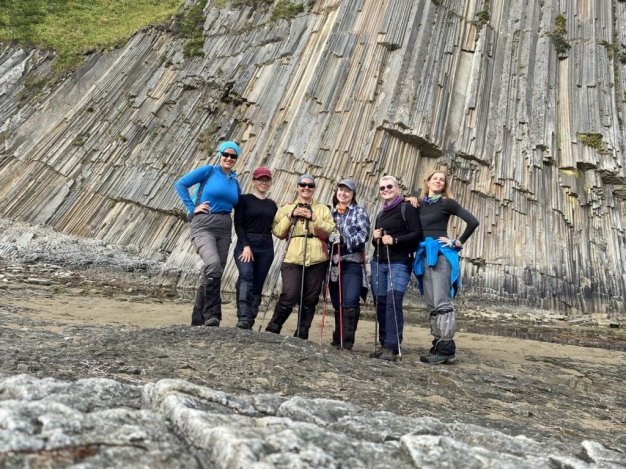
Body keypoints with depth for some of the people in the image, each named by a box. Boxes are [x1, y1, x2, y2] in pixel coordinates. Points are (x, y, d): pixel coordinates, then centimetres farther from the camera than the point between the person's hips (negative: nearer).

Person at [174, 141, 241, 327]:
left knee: (213, 276, 6)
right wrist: (192, 208, -6)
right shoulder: (208, 171, 1)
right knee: (213, 264, -30)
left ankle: (198, 320, 17)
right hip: (203, 226, -6)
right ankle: (212, 315, -21)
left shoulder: (235, 181, 16)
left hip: (224, 229, 6)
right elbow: (181, 184, -1)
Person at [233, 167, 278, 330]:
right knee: (246, 277, -25)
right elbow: (238, 224, -5)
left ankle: (249, 322, 5)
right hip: (245, 244, -4)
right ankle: (243, 318, -33)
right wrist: (246, 246, -15)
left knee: (258, 285, 2)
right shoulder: (244, 199, 3)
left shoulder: (272, 204, 16)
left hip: (266, 247, 5)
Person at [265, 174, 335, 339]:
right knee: (290, 296, -15)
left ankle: (301, 335, 16)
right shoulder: (287, 208, 14)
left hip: (317, 260, 2)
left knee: (310, 299, 4)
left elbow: (331, 231, 1)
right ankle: (272, 330, 3)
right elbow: (278, 232, 5)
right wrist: (290, 216, -6)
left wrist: (314, 218, -7)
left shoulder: (323, 209, 15)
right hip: (293, 259, -2)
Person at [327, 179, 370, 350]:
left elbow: (364, 234, -8)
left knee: (350, 303, -13)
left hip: (352, 263, -4)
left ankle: (346, 343, -7)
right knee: (337, 305, 8)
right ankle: (337, 341, 17)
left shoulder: (359, 211, 6)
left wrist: (345, 241, -20)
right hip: (334, 263, 4)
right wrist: (329, 237, -6)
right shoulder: (330, 212, 18)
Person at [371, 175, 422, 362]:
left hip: (399, 263, -7)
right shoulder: (380, 215, 22)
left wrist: (395, 240, -19)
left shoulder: (407, 208, 1)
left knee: (394, 302, -18)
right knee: (380, 303, 2)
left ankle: (392, 348, -19)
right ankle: (384, 345, 9)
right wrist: (375, 238, 5)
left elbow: (417, 234, -9)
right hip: (378, 263, 7)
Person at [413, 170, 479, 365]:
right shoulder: (421, 205, 16)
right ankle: (438, 347, 13)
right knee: (432, 305, 7)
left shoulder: (447, 203, 0)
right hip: (424, 255, 7)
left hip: (440, 254, -7)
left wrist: (458, 243, -6)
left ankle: (447, 349, -6)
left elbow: (473, 222, -8)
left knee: (442, 303, -10)